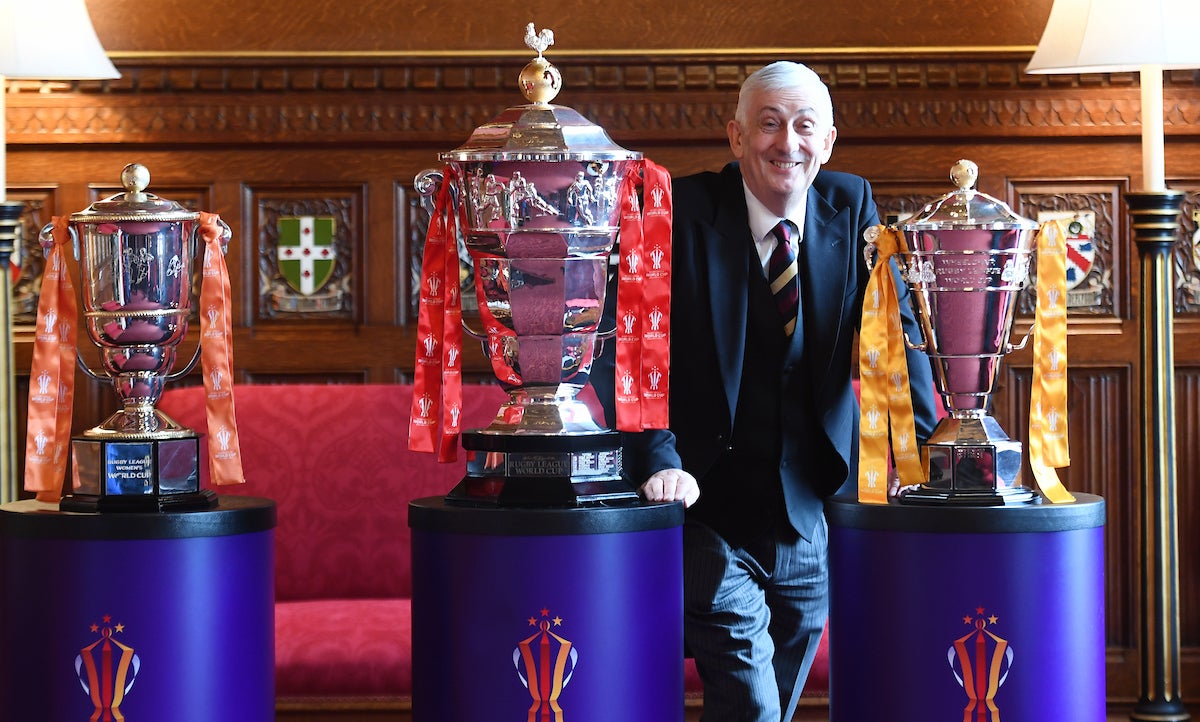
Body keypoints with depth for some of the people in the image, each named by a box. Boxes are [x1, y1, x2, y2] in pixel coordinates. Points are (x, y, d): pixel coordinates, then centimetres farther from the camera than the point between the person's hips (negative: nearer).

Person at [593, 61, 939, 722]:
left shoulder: (852, 208, 2)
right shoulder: (681, 212, -10)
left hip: (809, 516, 4)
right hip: (709, 512, -4)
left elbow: (893, 331, 0)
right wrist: (657, 459, -27)